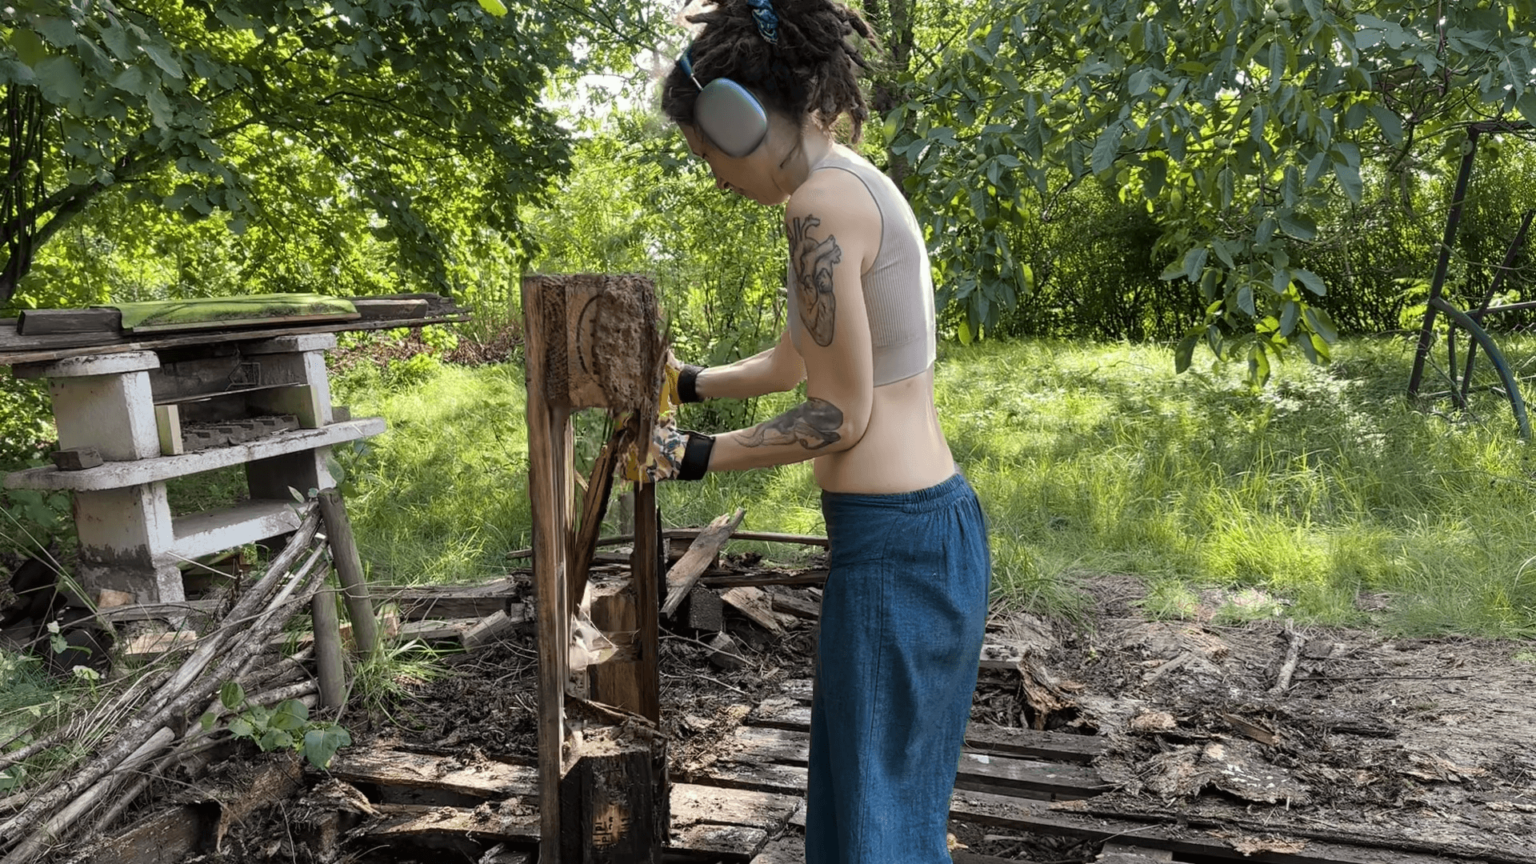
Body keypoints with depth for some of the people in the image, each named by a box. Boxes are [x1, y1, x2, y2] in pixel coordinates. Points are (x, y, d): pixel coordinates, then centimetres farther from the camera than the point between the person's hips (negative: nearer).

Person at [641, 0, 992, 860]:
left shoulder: (823, 201, -17)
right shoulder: (853, 184, 14)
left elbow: (839, 415, -16)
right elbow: (793, 362, 25)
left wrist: (698, 458, -7)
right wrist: (692, 383, 36)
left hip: (893, 541, -10)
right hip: (927, 523, 10)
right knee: (861, 780, 23)